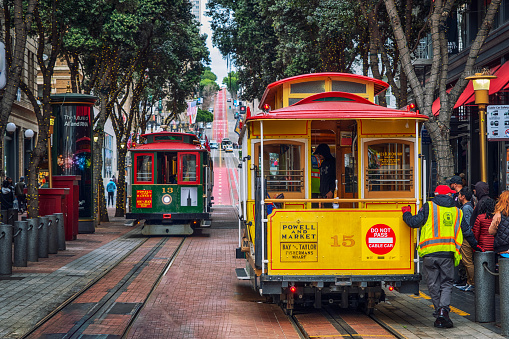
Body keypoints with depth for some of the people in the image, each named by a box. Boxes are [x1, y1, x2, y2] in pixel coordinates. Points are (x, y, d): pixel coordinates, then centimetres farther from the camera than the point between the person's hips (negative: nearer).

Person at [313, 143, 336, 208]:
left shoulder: (333, 162, -5)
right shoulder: (322, 164, 19)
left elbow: (336, 179, -11)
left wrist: (331, 191, -17)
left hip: (331, 194, -8)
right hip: (323, 194, 8)